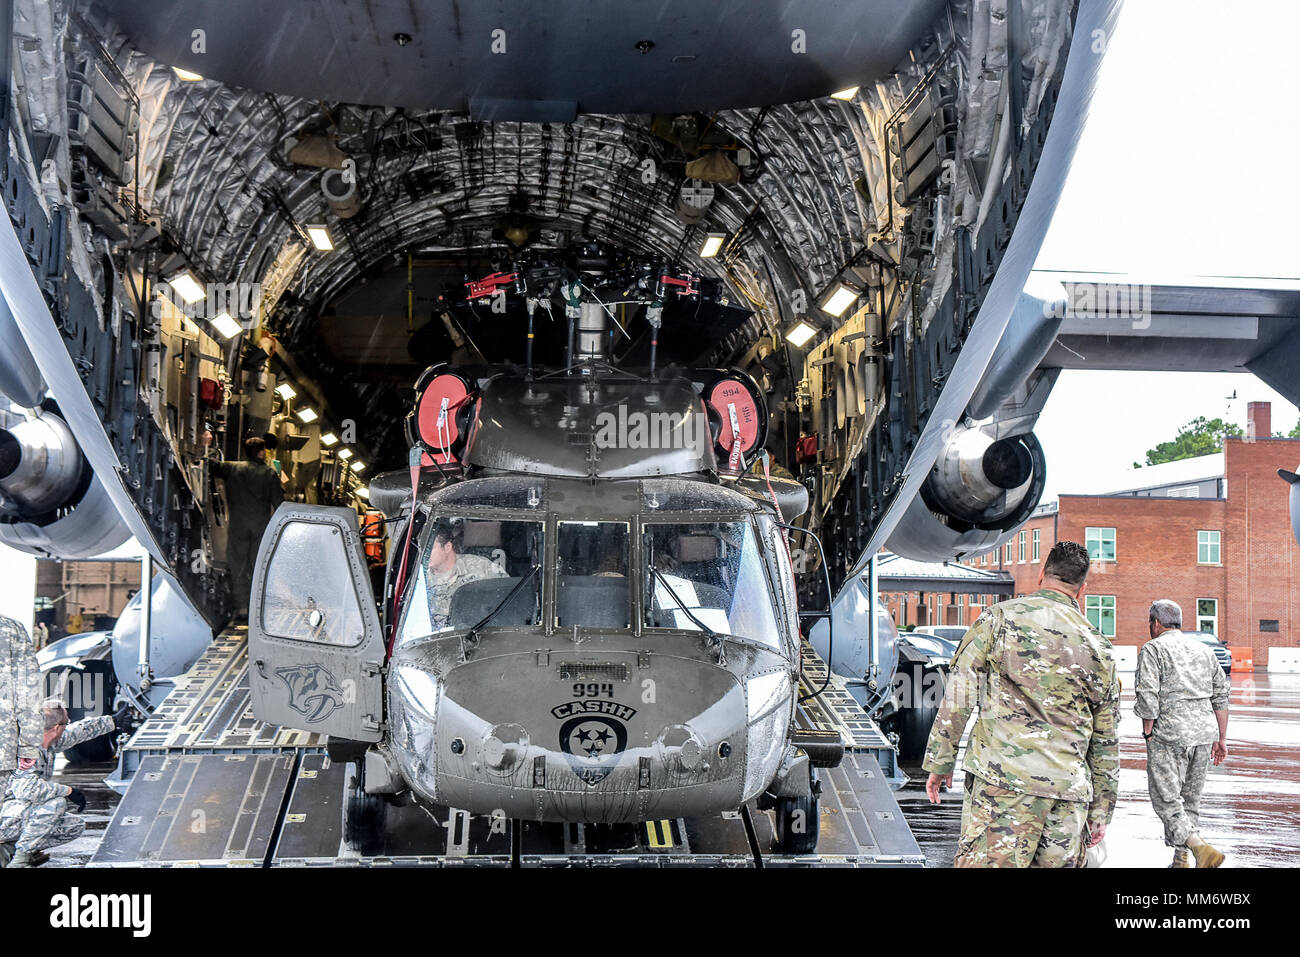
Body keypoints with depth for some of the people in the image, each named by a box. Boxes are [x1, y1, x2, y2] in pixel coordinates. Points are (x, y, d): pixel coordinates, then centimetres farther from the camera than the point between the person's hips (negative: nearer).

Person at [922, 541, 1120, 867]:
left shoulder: (1001, 618, 4)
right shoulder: (1098, 647, 13)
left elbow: (958, 694, 1)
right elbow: (1106, 741, 17)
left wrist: (940, 762, 8)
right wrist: (1101, 809, 23)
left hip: (1002, 781, -3)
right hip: (1069, 794, 4)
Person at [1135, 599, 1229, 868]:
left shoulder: (1153, 649, -3)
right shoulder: (1203, 651, 16)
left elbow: (1148, 696, -13)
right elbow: (1220, 697, 15)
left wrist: (1147, 733, -2)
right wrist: (1221, 739, 18)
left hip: (1169, 734, -6)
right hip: (1204, 734, 6)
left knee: (1166, 799, -5)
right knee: (1189, 799, 15)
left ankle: (1200, 847, -23)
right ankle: (1180, 860, 18)